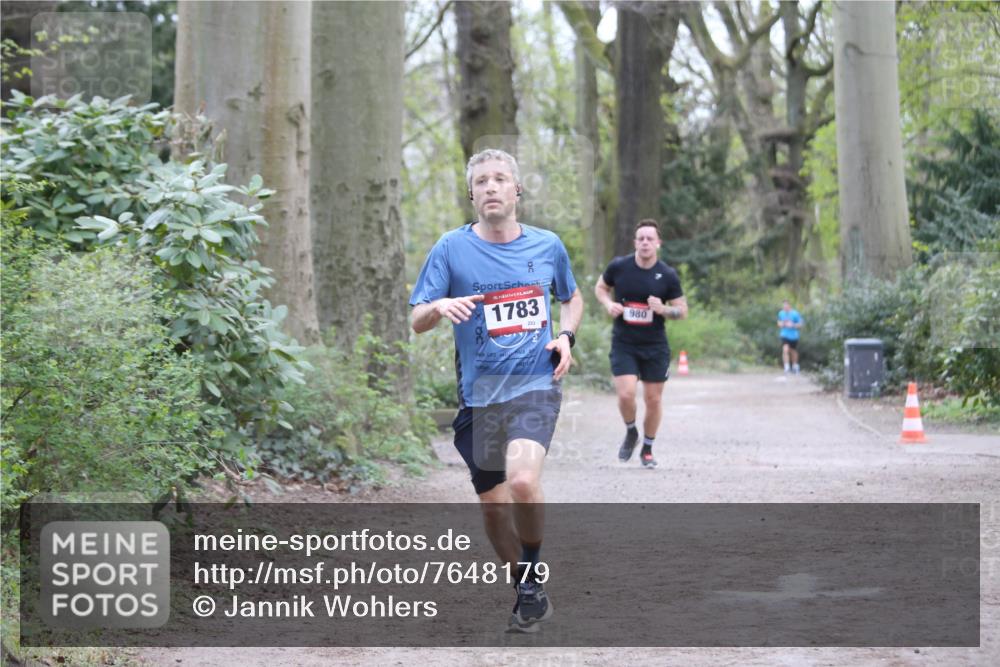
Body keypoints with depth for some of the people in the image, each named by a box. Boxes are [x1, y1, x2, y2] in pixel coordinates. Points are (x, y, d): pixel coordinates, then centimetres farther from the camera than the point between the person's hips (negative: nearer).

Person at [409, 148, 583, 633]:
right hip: (478, 392, 2)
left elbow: (572, 297, 23)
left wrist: (566, 335, 4)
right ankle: (529, 593, 30)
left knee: (523, 481, -26)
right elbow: (415, 321, -1)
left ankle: (532, 579, -4)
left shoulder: (547, 245, 4)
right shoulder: (452, 248, -1)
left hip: (536, 383, -1)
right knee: (492, 504, 8)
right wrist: (439, 308, -24)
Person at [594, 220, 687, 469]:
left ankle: (647, 449, 27)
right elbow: (600, 287, 13)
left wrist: (663, 309, -19)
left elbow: (682, 310, 1)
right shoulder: (619, 266, -5)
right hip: (623, 344, -1)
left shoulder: (668, 275, -6)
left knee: (653, 399, 6)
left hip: (655, 346, 1)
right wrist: (608, 304, -8)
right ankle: (630, 433, 17)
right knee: (626, 394, -15)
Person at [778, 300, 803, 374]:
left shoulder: (795, 314, -11)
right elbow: (779, 323, 15)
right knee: (785, 349, -20)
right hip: (785, 336, 1)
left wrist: (792, 325, -22)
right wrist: (781, 324, -8)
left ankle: (795, 366, 37)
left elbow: (800, 325, -6)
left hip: (793, 336, -1)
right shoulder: (781, 313, 0)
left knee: (793, 352, 14)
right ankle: (787, 367, -19)